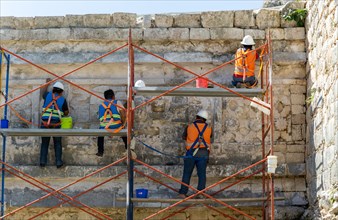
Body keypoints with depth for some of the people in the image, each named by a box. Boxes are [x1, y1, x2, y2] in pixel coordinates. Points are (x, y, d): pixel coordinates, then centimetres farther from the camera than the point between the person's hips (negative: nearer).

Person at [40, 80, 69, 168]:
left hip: (45, 123, 1)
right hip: (56, 124, -1)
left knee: (44, 143, 8)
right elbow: (66, 113, 13)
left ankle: (42, 161, 3)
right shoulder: (63, 99, 5)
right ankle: (58, 162, 2)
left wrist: (47, 83, 48)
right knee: (57, 144, 7)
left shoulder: (48, 95, 8)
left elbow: (43, 91, 33)